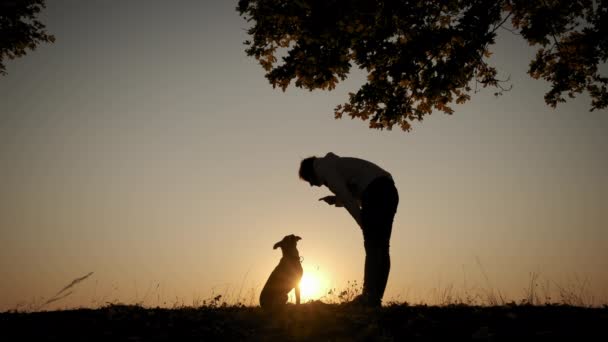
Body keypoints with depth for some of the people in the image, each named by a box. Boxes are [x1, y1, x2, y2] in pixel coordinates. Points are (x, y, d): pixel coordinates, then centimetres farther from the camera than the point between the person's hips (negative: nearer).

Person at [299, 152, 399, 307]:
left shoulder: (322, 166, 2)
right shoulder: (335, 165, 30)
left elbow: (345, 196, -8)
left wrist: (362, 222, -7)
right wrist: (336, 200, 19)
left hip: (376, 191, -9)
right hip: (389, 191, 9)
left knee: (373, 247, -11)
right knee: (380, 249, 5)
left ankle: (370, 297, -13)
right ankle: (375, 297, 5)